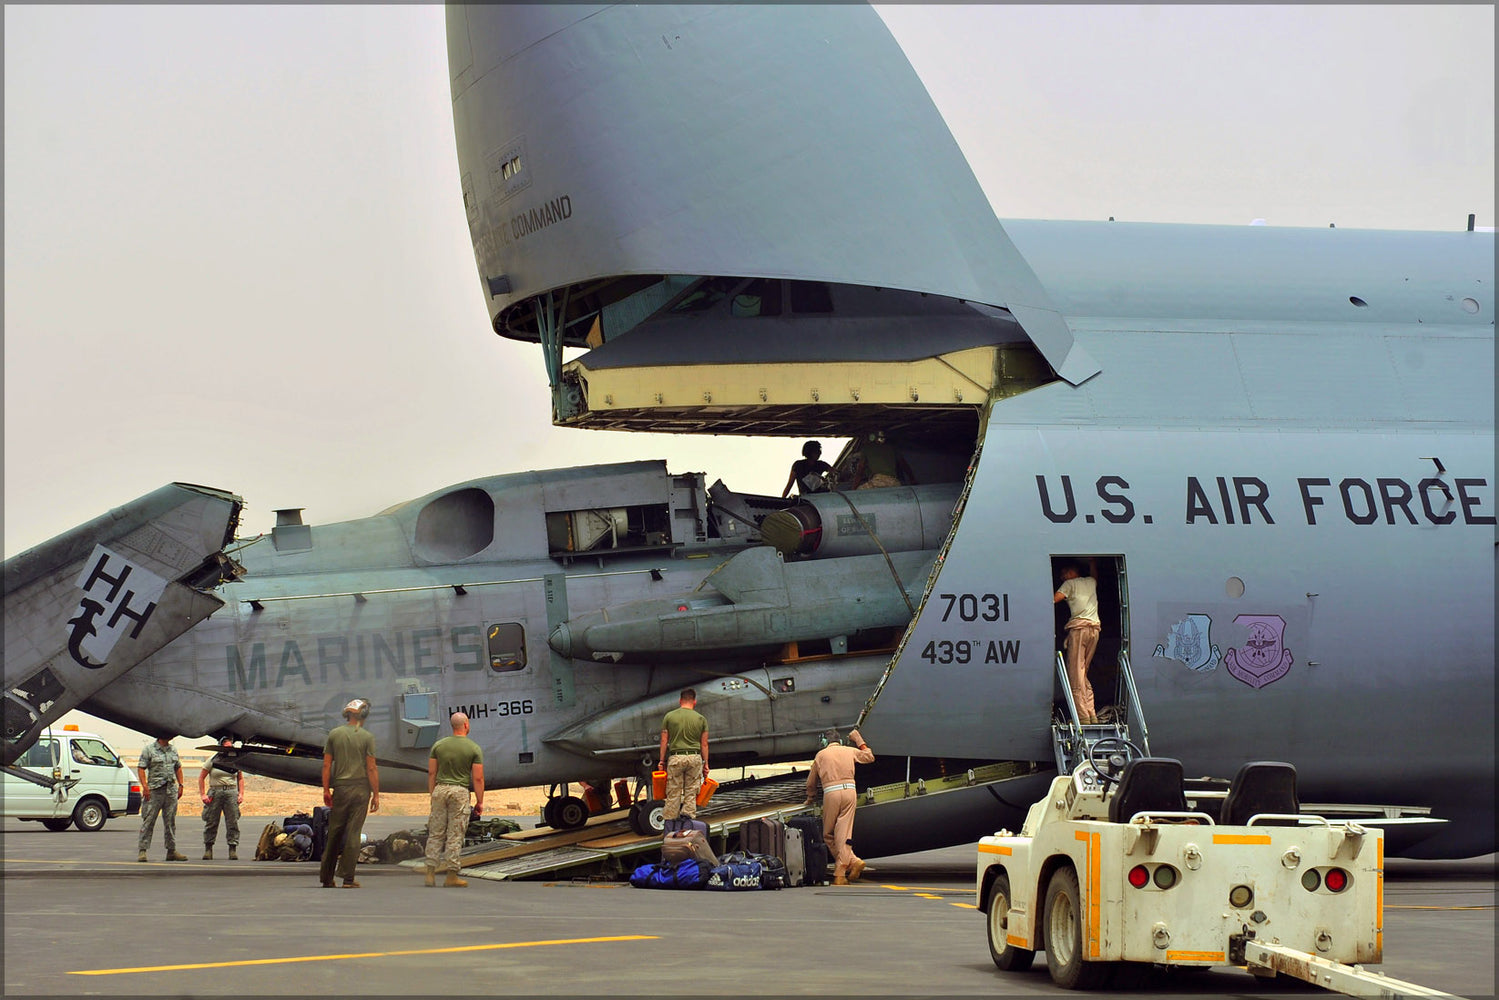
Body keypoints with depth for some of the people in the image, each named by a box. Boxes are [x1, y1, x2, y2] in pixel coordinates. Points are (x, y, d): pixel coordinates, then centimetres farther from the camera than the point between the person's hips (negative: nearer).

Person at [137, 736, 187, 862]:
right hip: (154, 790, -5)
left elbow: (178, 768, 21)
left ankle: (171, 851, 13)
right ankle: (142, 850, -4)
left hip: (171, 790, 5)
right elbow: (141, 768, -6)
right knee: (148, 821, -6)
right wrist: (145, 786, -15)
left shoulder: (173, 749, 13)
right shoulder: (149, 749, -4)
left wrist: (180, 785, 12)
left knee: (170, 822, 8)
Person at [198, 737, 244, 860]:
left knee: (233, 822, -3)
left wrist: (241, 794, 5)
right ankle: (208, 849, 8)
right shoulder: (213, 760, 2)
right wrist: (202, 794, -4)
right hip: (215, 791, -2)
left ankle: (233, 849, 0)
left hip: (232, 791, 2)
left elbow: (240, 778, 17)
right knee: (211, 822, 0)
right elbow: (201, 777, 4)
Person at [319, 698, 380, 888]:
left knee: (334, 833, 8)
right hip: (361, 788, -2)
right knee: (353, 833, 0)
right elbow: (371, 768, -6)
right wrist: (376, 795, -2)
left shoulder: (334, 734, 4)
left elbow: (326, 764, 3)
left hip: (340, 788, 2)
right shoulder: (367, 737, -4)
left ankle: (326, 877, 10)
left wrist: (326, 790, 9)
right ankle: (348, 878, -1)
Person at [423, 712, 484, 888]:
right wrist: (479, 801, 2)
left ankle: (430, 873, 3)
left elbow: (431, 773, 6)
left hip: (440, 789, 3)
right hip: (460, 791, -3)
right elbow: (477, 778, -5)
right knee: (455, 836, 1)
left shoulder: (439, 745, 6)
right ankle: (451, 876, 2)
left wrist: (432, 794, 14)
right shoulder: (474, 749, -3)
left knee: (436, 834, 8)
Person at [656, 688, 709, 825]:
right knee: (691, 792, 7)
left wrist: (662, 760, 10)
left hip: (675, 758, -1)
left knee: (674, 793, 4)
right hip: (694, 757, 1)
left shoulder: (669, 717, 2)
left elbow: (664, 741, 3)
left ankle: (670, 821, 5)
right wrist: (706, 763, 12)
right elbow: (704, 744, 6)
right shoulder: (700, 719, 4)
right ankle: (688, 816, 3)